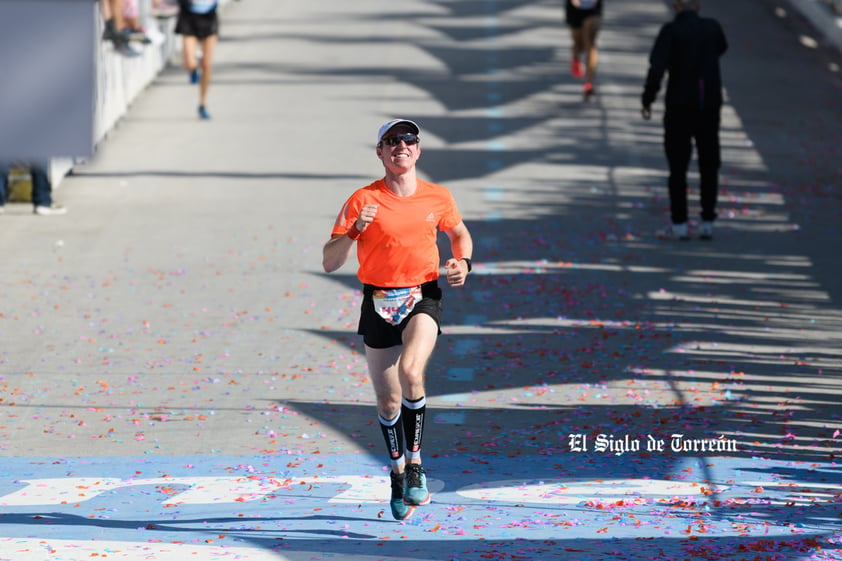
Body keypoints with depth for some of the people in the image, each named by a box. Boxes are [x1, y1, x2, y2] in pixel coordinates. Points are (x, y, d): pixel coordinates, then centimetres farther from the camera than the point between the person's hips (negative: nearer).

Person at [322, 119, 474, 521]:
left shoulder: (438, 197, 3)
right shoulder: (362, 201, -4)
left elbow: (459, 234, 24)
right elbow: (330, 263, -5)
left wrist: (463, 263, 3)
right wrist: (354, 230, -21)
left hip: (422, 297, -1)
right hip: (379, 303, 1)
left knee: (410, 371, -28)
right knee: (388, 401, 7)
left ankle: (415, 462, -12)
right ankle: (397, 472, 31)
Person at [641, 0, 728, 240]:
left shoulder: (671, 31, -9)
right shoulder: (712, 27, 3)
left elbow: (657, 67, -19)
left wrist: (647, 99, -11)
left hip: (680, 106, -3)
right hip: (710, 106, 3)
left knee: (678, 167, 4)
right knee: (709, 166, 11)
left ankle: (679, 224, 3)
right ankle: (707, 223, 10)